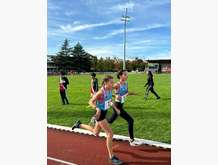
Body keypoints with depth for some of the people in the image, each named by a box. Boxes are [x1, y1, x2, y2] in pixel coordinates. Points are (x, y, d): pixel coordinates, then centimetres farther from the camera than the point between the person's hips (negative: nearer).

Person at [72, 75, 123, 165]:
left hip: (104, 113, 9)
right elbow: (91, 102, -20)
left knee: (96, 133, 23)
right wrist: (97, 108, -36)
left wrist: (115, 108, 11)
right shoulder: (101, 92, -24)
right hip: (100, 114, -9)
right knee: (110, 133, -10)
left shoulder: (110, 90, -1)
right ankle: (111, 157, 3)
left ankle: (79, 124, 40)